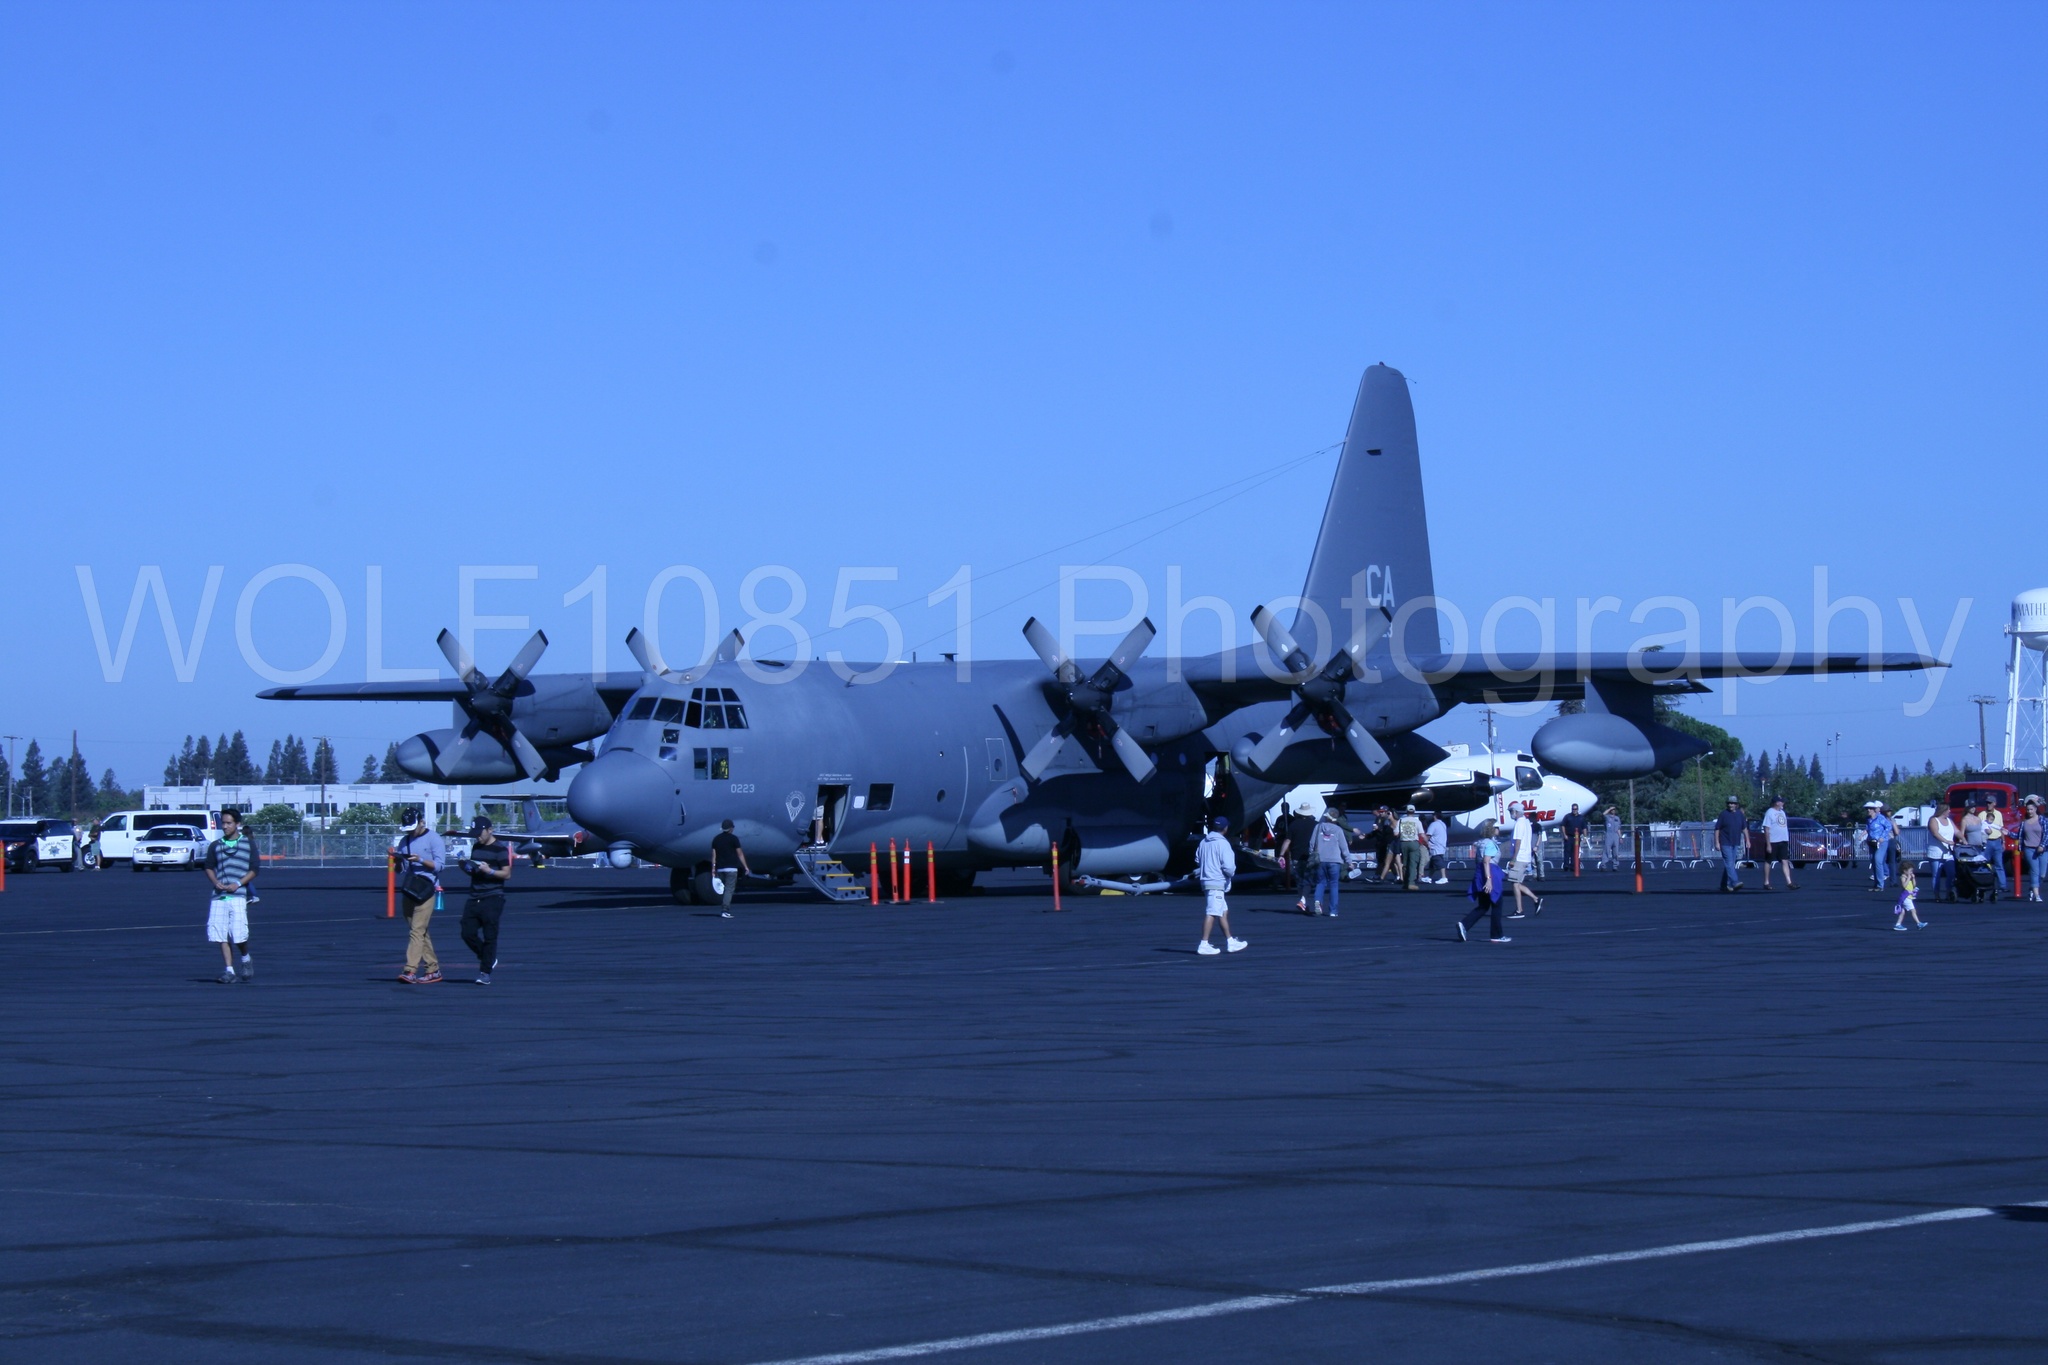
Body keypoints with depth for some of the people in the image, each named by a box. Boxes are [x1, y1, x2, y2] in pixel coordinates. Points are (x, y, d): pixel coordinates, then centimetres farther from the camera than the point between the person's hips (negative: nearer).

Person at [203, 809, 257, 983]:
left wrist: (238, 884, -10)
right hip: (219, 896, 3)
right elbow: (209, 867, 17)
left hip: (238, 895, -3)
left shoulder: (249, 844, 7)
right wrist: (216, 882, -3)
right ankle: (228, 970, 1)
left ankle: (246, 959, 18)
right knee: (221, 935, -3)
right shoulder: (216, 845, 14)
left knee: (239, 935, -11)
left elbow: (253, 870, 4)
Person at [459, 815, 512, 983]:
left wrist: (489, 870, -23)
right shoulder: (476, 847, 16)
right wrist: (468, 868, 3)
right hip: (474, 898, 7)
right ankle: (489, 959, 21)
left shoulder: (500, 848, -6)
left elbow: (507, 874, -10)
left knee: (489, 936, -5)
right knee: (467, 933, 1)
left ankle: (485, 972, 1)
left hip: (492, 898, -7)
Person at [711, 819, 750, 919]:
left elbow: (714, 854, 6)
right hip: (731, 868, -5)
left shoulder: (716, 839, 9)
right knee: (729, 890, -7)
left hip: (720, 868, 5)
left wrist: (713, 868, 8)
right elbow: (740, 854, -5)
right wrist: (745, 867, -1)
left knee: (723, 890, 15)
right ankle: (725, 911, -18)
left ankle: (723, 910, 15)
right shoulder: (733, 838, -4)